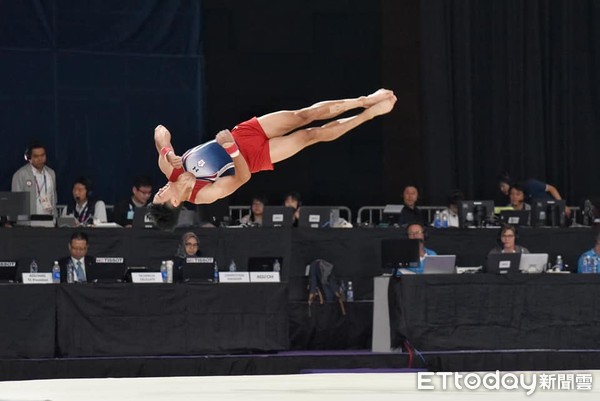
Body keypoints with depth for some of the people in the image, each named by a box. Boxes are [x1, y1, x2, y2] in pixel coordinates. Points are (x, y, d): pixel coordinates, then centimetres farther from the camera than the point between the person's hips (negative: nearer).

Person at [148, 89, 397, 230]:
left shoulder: (170, 169, -14)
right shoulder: (204, 195, -25)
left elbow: (161, 133, -13)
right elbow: (243, 176, -29)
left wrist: (167, 152, -32)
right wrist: (232, 149, -43)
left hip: (242, 133, 4)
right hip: (256, 154, -4)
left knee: (304, 115, -5)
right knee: (313, 135, -7)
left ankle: (364, 101, 6)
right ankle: (369, 114, 9)